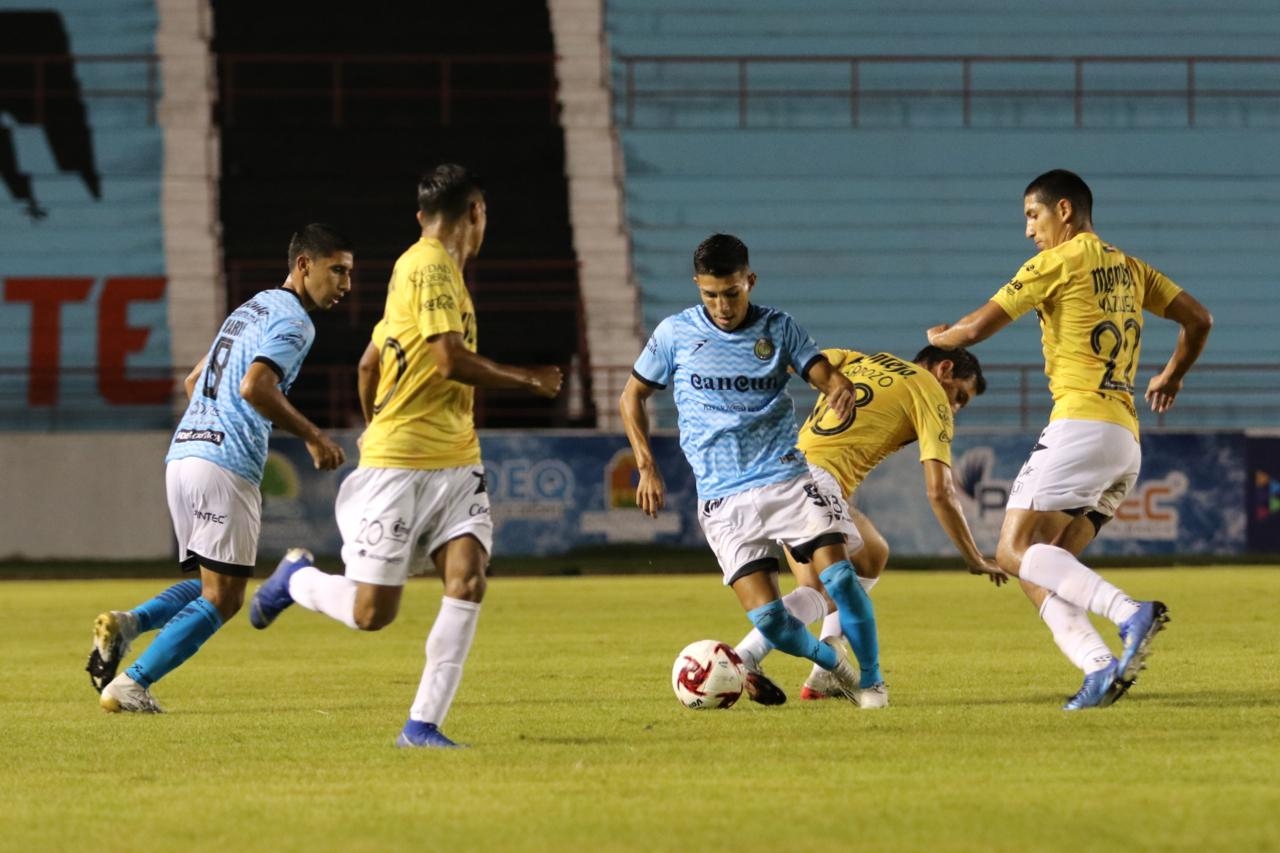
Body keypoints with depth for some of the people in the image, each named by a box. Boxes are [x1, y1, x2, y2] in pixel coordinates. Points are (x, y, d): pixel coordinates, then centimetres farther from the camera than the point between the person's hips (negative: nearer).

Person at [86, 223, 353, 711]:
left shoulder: (253, 309, 24)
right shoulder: (293, 320, -5)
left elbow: (195, 381, 30)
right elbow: (255, 388, -20)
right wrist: (313, 438, -13)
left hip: (182, 453, 9)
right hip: (226, 465, -9)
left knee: (217, 589, 16)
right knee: (221, 598, -5)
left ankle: (125, 624, -3)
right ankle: (130, 685, -11)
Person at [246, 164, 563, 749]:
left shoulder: (416, 267, 17)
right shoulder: (431, 267, -12)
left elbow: (369, 364, 24)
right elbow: (452, 360, -21)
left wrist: (376, 428, 35)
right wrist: (529, 379, -10)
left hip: (455, 460, 9)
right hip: (399, 465, -9)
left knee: (468, 580, -11)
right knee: (372, 612, -6)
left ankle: (423, 724, -9)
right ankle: (296, 578, 25)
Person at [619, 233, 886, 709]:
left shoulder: (778, 328, 5)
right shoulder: (675, 334, 3)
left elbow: (824, 375, -3)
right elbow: (631, 398, 14)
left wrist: (840, 389, -27)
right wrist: (647, 467, 4)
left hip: (785, 478, 0)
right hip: (722, 499, 0)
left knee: (837, 573, -20)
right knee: (766, 616, -12)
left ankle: (871, 680, -2)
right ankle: (832, 665, 17)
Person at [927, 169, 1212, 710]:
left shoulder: (1059, 261, -2)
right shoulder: (1130, 269, 20)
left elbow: (979, 327, -1)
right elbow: (1199, 320, 22)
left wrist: (939, 337, 21)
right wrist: (1171, 377, 38)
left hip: (1081, 425, -8)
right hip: (1127, 439, 8)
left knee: (1016, 551, -13)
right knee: (1041, 571, 6)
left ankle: (1129, 613, -30)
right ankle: (1101, 667, -15)